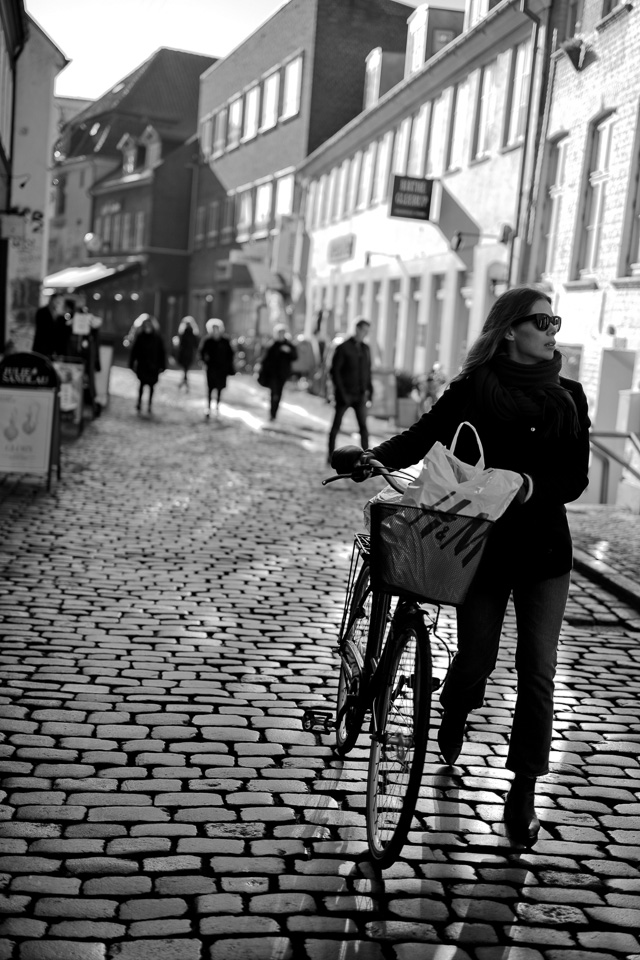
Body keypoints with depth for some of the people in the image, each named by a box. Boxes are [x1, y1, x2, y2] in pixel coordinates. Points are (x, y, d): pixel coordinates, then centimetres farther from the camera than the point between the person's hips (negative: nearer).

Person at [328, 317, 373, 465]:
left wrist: (369, 389, 4)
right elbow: (334, 371, -9)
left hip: (360, 395, 4)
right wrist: (341, 393, -14)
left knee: (363, 426, -3)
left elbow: (367, 370, 14)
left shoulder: (365, 348, 9)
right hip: (345, 394, -4)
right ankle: (331, 456, 16)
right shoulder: (343, 347, -7)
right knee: (336, 425, 6)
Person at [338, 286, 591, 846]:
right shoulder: (473, 388, 1)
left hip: (544, 550, 1)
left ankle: (523, 794, 7)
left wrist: (534, 485, -20)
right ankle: (454, 713, 42)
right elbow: (426, 434, -8)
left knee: (537, 671, -4)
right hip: (483, 543, -1)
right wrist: (379, 458, -26)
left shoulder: (567, 397, 6)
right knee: (476, 660, 5)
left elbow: (576, 477, 0)